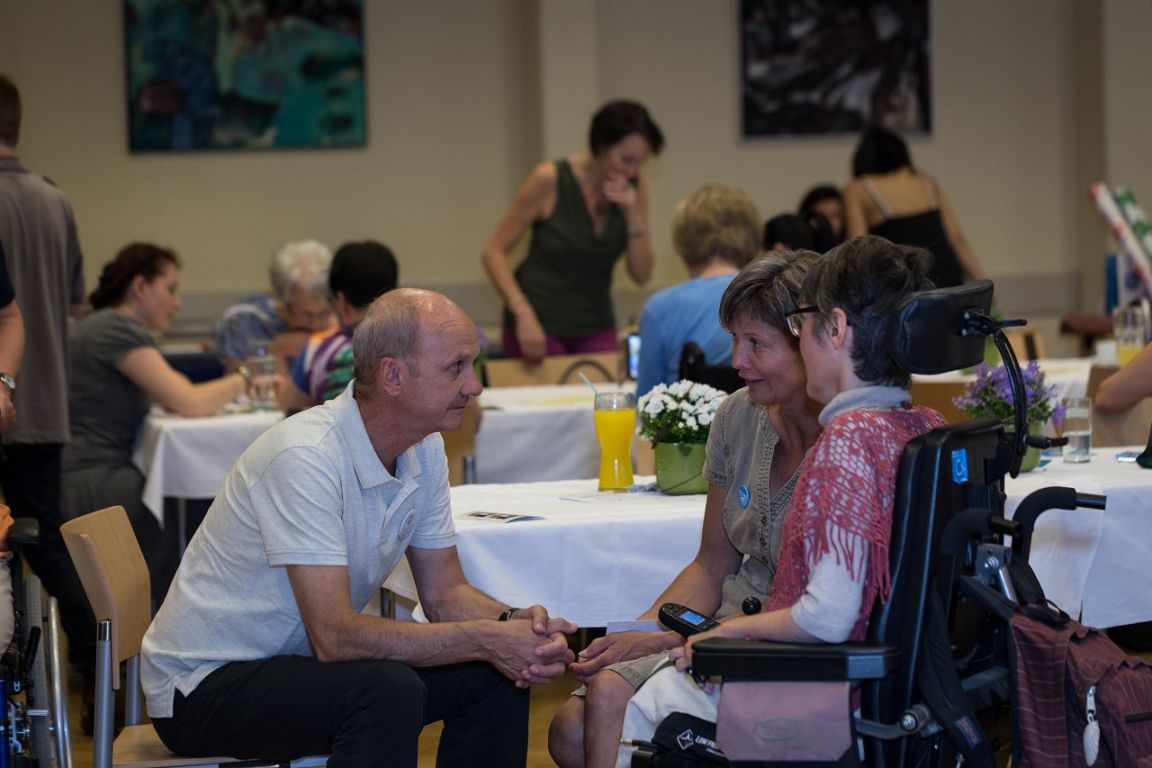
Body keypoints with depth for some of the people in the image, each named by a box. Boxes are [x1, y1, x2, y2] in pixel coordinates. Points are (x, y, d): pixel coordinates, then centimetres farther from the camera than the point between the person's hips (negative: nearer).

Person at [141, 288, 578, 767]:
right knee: (389, 692, -32)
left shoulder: (424, 449, -1)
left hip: (306, 661, 8)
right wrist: (486, 639, -30)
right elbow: (335, 636, -32)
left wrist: (514, 624, -18)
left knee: (494, 676, -4)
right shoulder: (305, 456, -28)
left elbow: (444, 594, 5)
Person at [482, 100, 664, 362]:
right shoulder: (550, 180, -13)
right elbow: (494, 252, -11)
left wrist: (633, 216, -17)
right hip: (539, 324, -4)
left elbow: (641, 275, -2)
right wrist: (523, 313, -22)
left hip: (595, 328, 4)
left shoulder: (634, 191, -1)